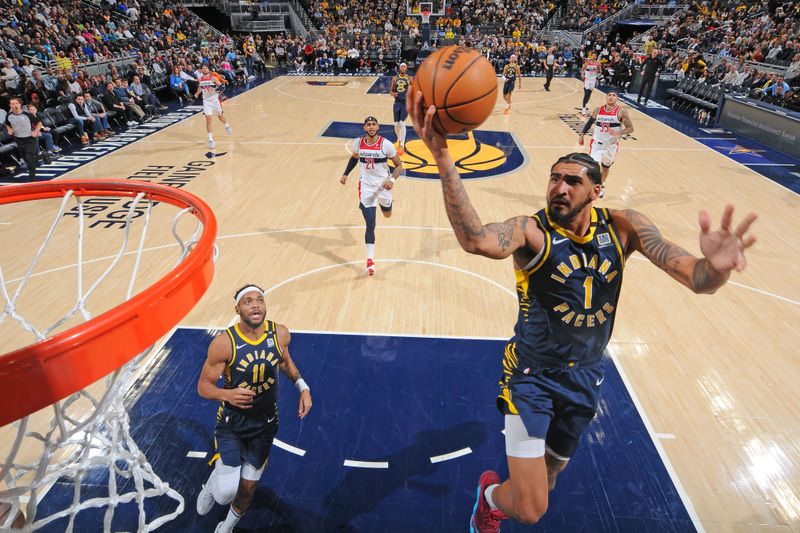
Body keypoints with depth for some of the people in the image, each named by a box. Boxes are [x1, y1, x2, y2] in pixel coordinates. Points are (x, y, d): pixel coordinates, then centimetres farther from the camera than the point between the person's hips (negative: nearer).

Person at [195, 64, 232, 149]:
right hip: (206, 101, 2)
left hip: (215, 100, -2)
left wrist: (215, 89, -29)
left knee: (221, 117, 15)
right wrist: (197, 93, 4)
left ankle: (227, 126, 52)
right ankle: (210, 140, -4)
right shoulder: (199, 79, 2)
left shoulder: (213, 78, -9)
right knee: (208, 120, -6)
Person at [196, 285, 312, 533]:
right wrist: (226, 394, -35)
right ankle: (213, 482, 34)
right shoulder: (223, 343, -24)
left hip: (265, 424, 3)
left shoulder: (280, 334, -14)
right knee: (225, 494, -6)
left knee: (248, 489, 16)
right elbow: (203, 386, -15)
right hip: (231, 423, -2)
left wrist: (302, 386, -5)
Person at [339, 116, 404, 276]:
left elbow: (399, 165, -9)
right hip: (366, 187, 0)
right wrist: (345, 174, 7)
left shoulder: (386, 144, -16)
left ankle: (382, 205, 64)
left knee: (387, 215, 24)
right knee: (370, 225, -7)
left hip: (383, 185, 0)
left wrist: (392, 180, -25)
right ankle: (370, 260, -2)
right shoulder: (358, 143, -7)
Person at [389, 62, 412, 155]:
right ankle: (399, 140, 29)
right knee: (396, 124, 3)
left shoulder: (409, 79, 0)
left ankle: (402, 146, -12)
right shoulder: (395, 78, 7)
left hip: (406, 103, -3)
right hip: (397, 102, 3)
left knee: (402, 123, -15)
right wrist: (393, 94, -10)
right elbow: (391, 90, 12)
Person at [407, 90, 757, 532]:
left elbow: (695, 279, -18)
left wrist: (714, 268, -44)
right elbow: (476, 240, -45)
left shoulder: (622, 227, -9)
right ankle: (491, 493, 34)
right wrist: (442, 158, -58)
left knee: (547, 477, 25)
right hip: (532, 375, -4)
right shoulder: (530, 230, -22)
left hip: (585, 376, 5)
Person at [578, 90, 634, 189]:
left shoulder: (621, 111, -10)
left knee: (605, 168, 17)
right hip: (597, 143, 0)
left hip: (611, 145, 0)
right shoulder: (598, 109, -1)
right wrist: (581, 135, 8)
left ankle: (601, 186, 43)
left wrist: (618, 133, -29)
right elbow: (589, 122, 15)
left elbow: (630, 128, -11)